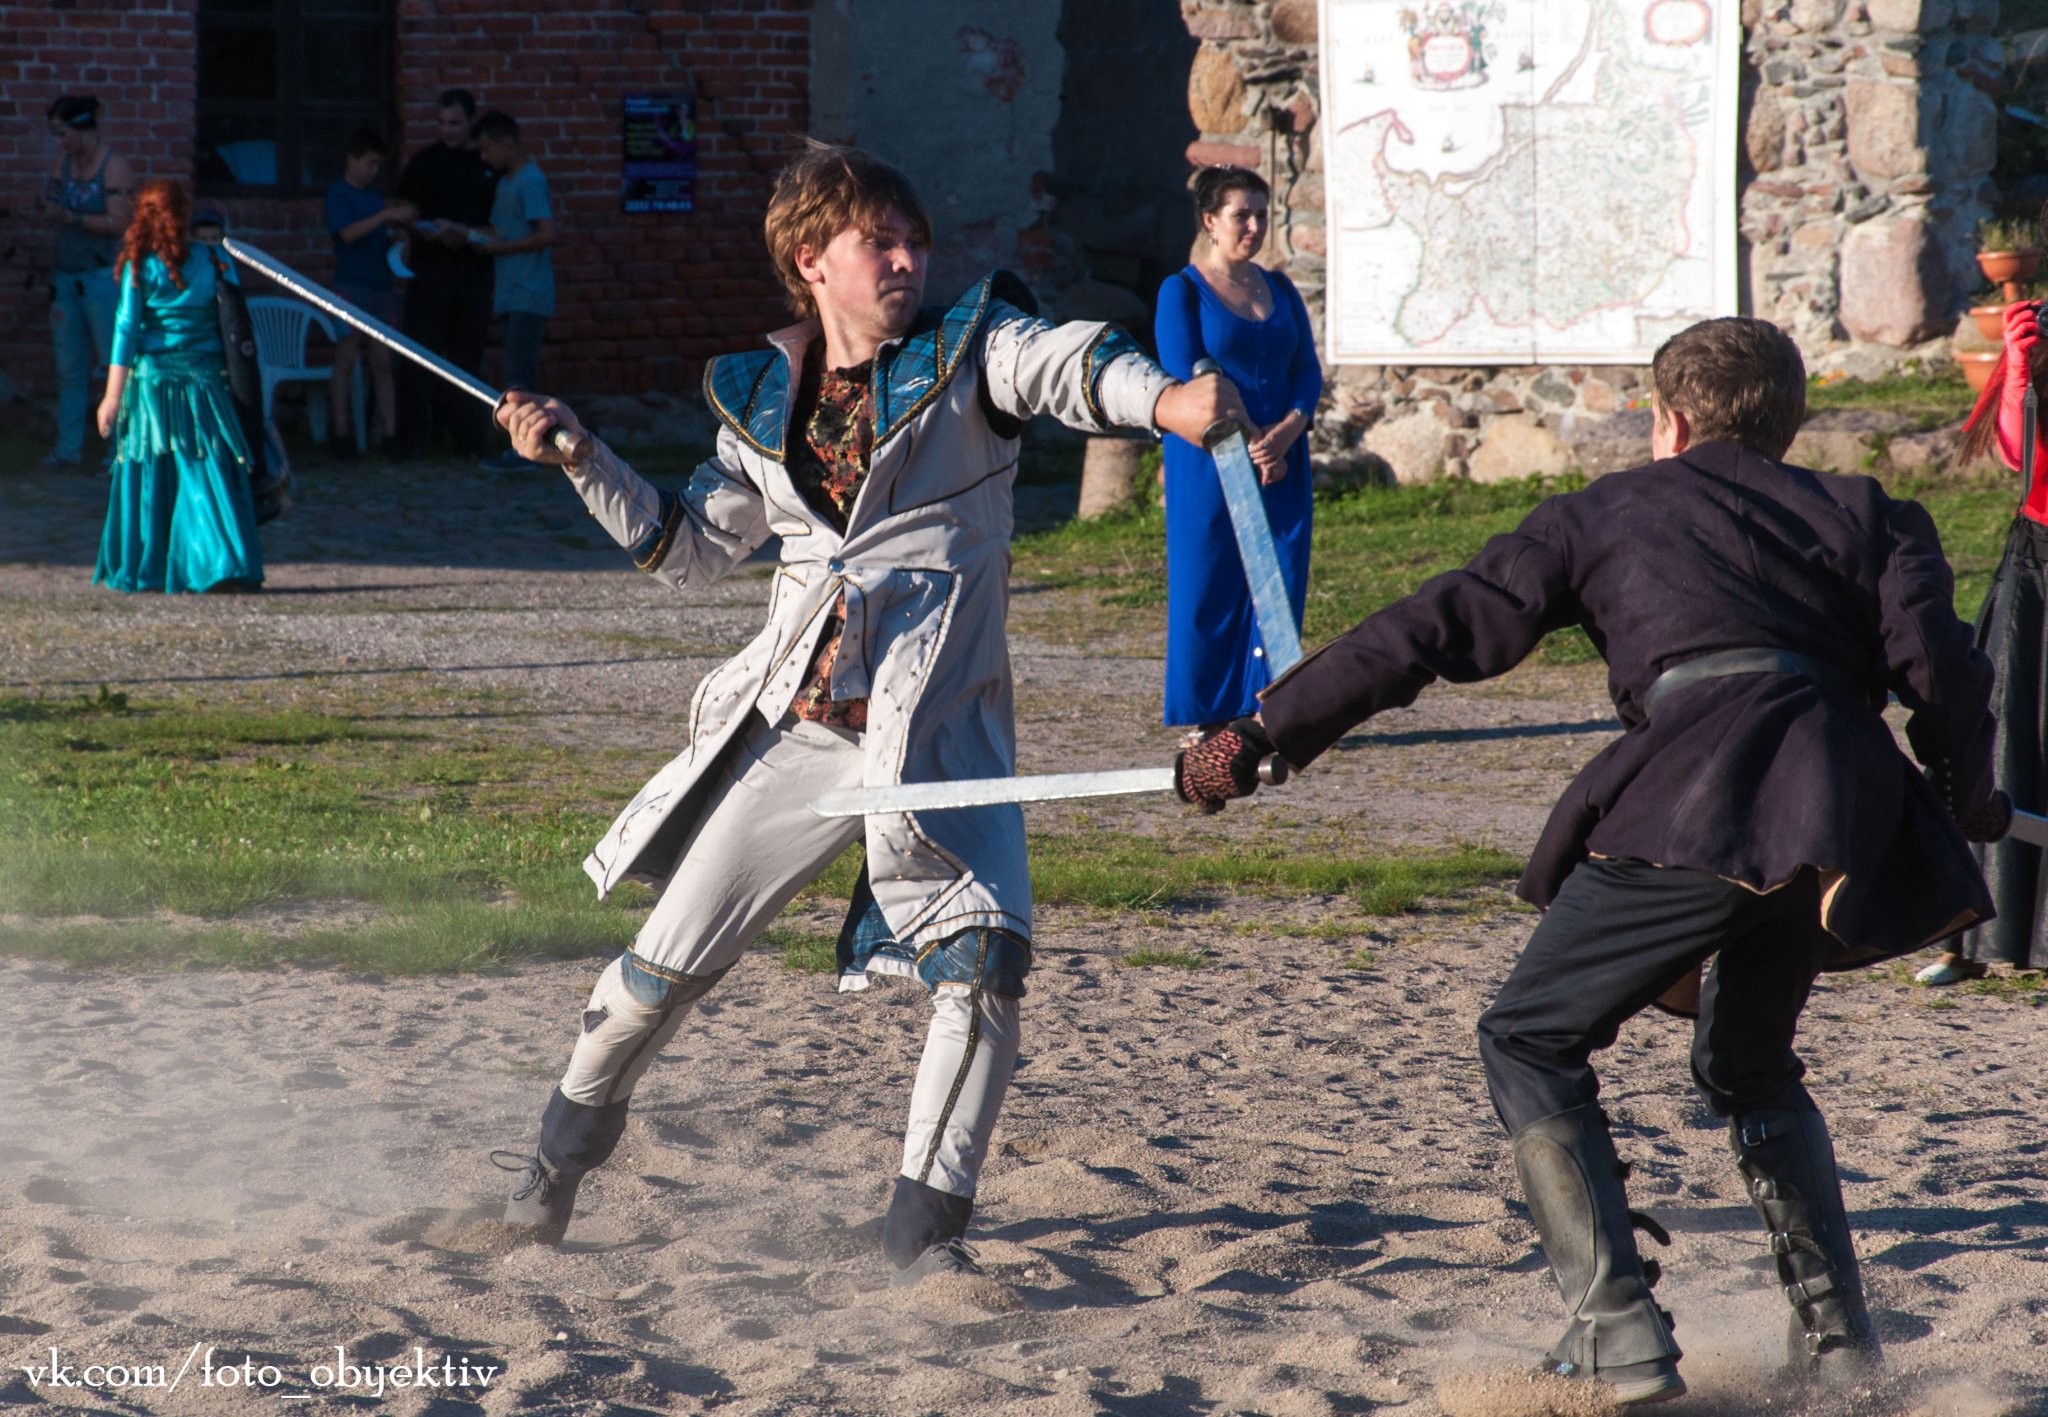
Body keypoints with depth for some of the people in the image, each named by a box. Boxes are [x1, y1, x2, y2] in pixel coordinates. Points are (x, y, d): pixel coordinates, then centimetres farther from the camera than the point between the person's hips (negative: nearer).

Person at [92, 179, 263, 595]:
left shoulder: (140, 267, -4)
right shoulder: (215, 262, 1)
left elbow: (127, 331, -5)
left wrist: (113, 396, -4)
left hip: (152, 382, -1)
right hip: (203, 379, 1)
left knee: (149, 477, 8)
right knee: (207, 473, 2)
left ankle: (144, 569, 14)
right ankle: (226, 564, -9)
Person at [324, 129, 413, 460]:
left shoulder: (374, 196, 16)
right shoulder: (339, 194, -4)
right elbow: (348, 233, -18)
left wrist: (400, 220, 4)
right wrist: (386, 216, -22)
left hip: (382, 287, 6)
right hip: (352, 288, -6)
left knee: (383, 364, 4)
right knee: (346, 361, -3)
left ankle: (389, 433, 3)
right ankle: (340, 434, -1)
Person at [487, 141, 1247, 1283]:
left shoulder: (968, 350, -2)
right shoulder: (762, 398, 9)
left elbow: (1069, 366, -24)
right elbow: (694, 550, 20)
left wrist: (1163, 397, -45)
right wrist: (582, 460, 9)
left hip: (940, 724, -3)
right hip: (796, 720, 3)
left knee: (983, 961, -19)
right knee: (668, 963, 9)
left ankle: (927, 1228, -6)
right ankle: (563, 1155, 33)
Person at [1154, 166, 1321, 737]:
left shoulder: (1279, 289, 13)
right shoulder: (1182, 291, -3)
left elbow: (1308, 370, 9)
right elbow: (1186, 378, -10)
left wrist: (1286, 432, -10)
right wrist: (1247, 444, -16)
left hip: (1282, 463, 5)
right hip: (1209, 465, -5)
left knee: (1280, 582, 1)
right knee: (1209, 587, -3)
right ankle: (1208, 717, 3)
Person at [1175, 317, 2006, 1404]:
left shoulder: (1609, 510, 21)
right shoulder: (1859, 512, 26)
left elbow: (1436, 632, 16)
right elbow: (1936, 660, 10)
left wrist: (1261, 736, 18)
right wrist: (1968, 802, 28)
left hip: (1697, 798, -4)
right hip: (1848, 813, 5)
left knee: (1531, 1042, 11)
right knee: (1749, 1064, 29)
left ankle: (1619, 1333, -3)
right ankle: (1835, 1333, 19)